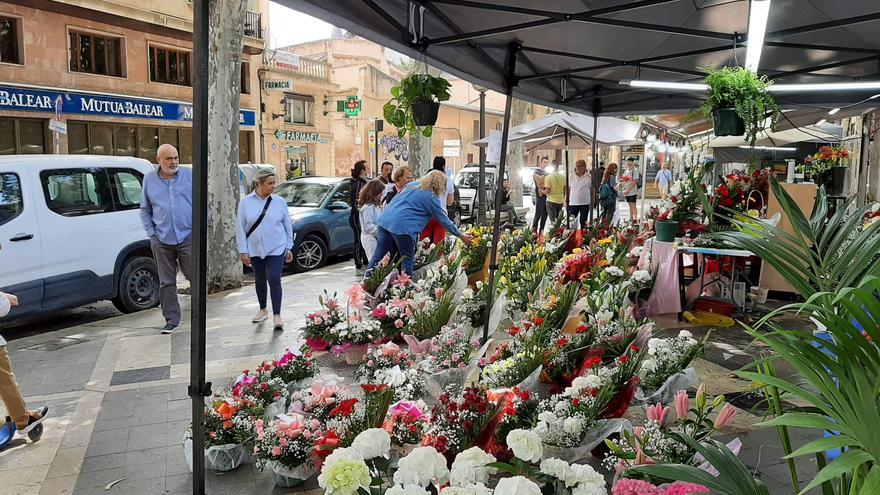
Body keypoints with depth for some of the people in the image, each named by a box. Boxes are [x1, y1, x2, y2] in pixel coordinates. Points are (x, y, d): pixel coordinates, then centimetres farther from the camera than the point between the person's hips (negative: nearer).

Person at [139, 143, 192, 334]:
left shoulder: (190, 175, 3)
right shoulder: (149, 180, 9)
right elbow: (145, 210, 16)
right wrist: (151, 232, 5)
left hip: (188, 238, -2)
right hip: (161, 241, 2)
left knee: (196, 276, -3)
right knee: (166, 283, 6)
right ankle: (171, 320, 15)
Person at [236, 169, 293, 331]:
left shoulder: (280, 202, -2)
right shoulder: (245, 202, -3)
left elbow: (287, 226, 4)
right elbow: (240, 228, -1)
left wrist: (289, 247, 4)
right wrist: (243, 251, -4)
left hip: (276, 249, -1)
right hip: (255, 249, 2)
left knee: (274, 280, -10)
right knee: (260, 280, 15)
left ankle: (277, 316, -6)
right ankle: (263, 310, 34)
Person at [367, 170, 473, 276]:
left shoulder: (411, 187, 21)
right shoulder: (431, 198, 0)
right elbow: (444, 220, 5)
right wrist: (461, 236, 14)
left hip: (384, 220, 7)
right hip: (402, 227, -7)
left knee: (378, 255, 9)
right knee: (407, 260, 6)